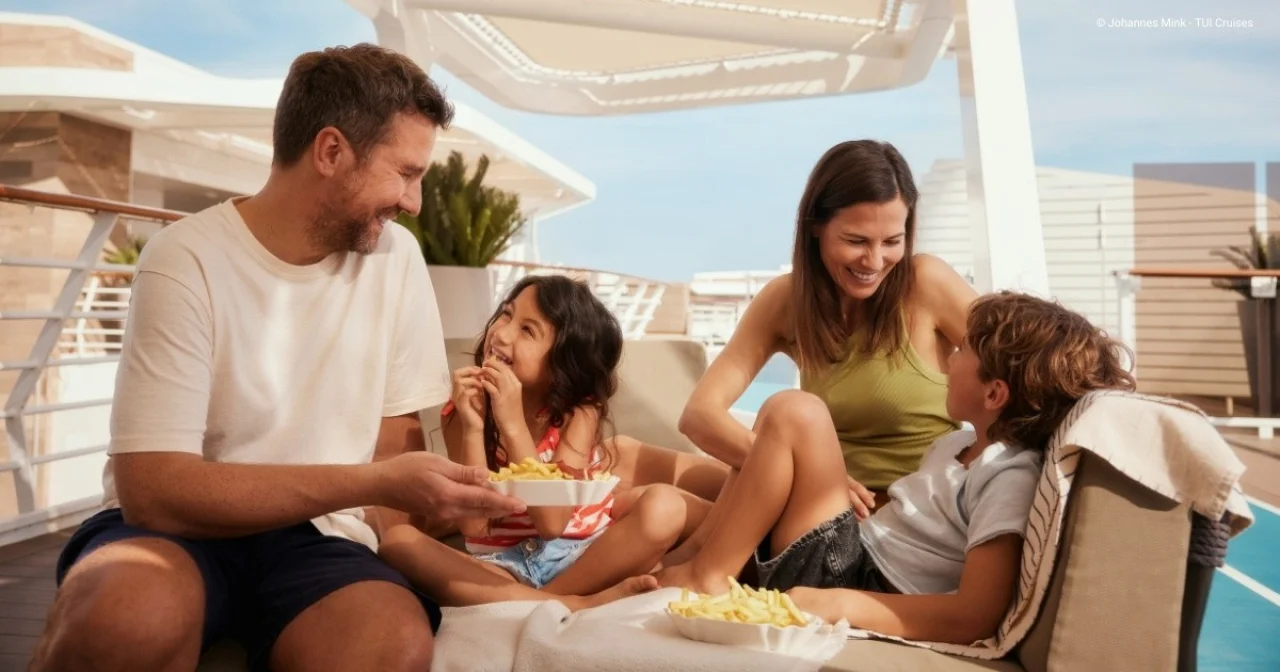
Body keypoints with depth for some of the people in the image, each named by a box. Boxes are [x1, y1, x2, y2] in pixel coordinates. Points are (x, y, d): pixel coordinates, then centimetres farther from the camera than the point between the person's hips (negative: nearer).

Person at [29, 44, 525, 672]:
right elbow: (153, 489, -20)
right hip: (179, 528, -2)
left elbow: (396, 428, 6)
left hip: (316, 536, 2)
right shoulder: (188, 260, -14)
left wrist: (393, 561, -10)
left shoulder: (395, 257, 0)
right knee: (134, 615, -36)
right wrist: (376, 483, -25)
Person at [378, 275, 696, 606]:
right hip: (503, 566, 2)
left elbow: (553, 523, -20)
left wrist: (513, 423, -24)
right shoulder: (464, 410, -4)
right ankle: (570, 604, -29)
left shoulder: (579, 411, -8)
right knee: (399, 540, -26)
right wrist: (473, 427, -22)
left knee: (664, 507, -27)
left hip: (579, 555, -2)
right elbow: (474, 526, -12)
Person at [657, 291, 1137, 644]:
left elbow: (976, 616, -27)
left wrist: (834, 605, -29)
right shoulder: (963, 443, 11)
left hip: (854, 589, -10)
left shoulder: (1009, 480, -18)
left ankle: (707, 577, -9)